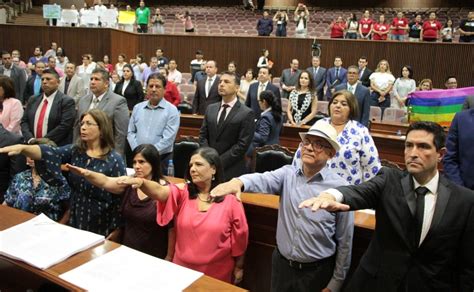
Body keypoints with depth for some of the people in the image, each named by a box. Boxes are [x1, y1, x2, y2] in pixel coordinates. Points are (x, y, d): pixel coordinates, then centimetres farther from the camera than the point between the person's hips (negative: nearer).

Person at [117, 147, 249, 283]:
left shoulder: (230, 200, -11)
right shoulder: (183, 192, -6)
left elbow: (239, 236, -2)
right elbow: (159, 191, -26)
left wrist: (239, 267, 5)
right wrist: (141, 182, -47)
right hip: (183, 267, 2)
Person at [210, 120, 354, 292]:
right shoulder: (287, 174, -5)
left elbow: (345, 241, -7)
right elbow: (263, 180, -26)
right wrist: (238, 182, -48)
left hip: (316, 272, -2)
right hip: (281, 264, 3)